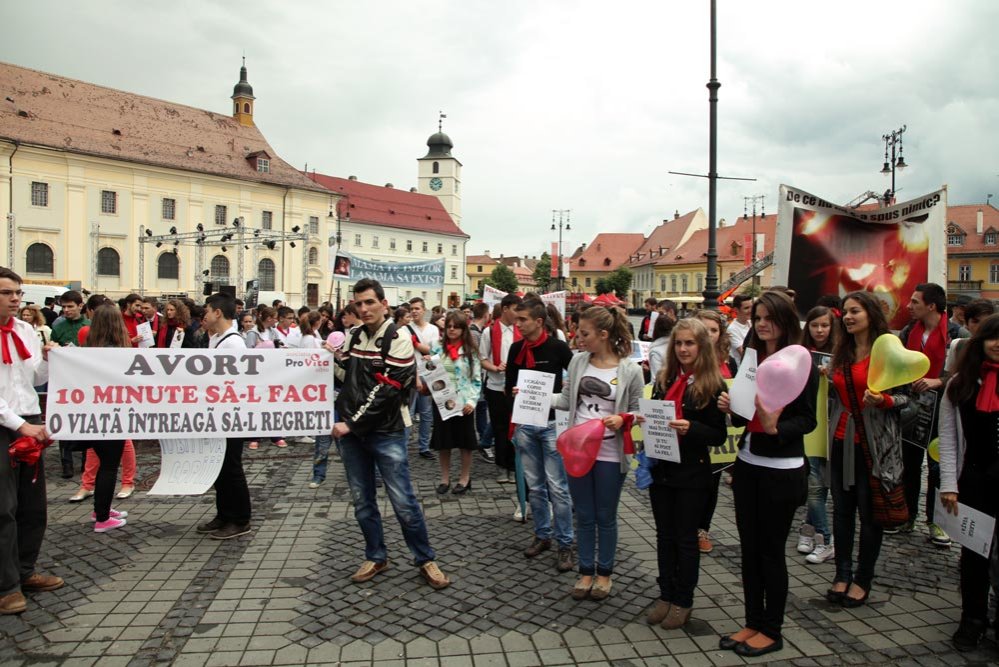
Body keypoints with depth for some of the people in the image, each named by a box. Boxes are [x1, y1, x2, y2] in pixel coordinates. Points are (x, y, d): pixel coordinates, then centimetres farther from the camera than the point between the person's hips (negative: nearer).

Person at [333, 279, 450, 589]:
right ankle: (375, 557, 29)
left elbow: (386, 391, -17)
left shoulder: (398, 339, -10)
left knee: (403, 501, -2)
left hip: (386, 432, -6)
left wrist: (352, 424, -16)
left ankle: (425, 559, 14)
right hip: (351, 431, 6)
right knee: (362, 500, 13)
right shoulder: (354, 337, 10)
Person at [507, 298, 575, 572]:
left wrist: (560, 397, -13)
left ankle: (565, 543, 9)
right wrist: (514, 393, -7)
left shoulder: (558, 348, -8)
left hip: (552, 423, -4)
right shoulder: (516, 349, 5)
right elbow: (509, 385, 13)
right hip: (524, 424, 5)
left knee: (557, 487, -2)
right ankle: (542, 535, 27)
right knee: (535, 485, 12)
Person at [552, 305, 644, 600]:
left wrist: (622, 419, -22)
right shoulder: (578, 361, -1)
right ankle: (586, 571, 32)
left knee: (605, 517, 13)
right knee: (584, 516, 15)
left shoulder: (630, 370, -11)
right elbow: (567, 400, 6)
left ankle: (604, 572, 33)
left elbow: (638, 412, -2)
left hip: (610, 454, -3)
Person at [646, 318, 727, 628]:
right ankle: (666, 595, 28)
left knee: (686, 538, 9)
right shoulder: (664, 379, 5)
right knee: (665, 535, 14)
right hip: (661, 468, 5)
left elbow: (719, 434, -10)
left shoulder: (713, 385, -9)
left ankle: (683, 601, 23)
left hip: (692, 472, -4)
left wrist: (690, 428, -26)